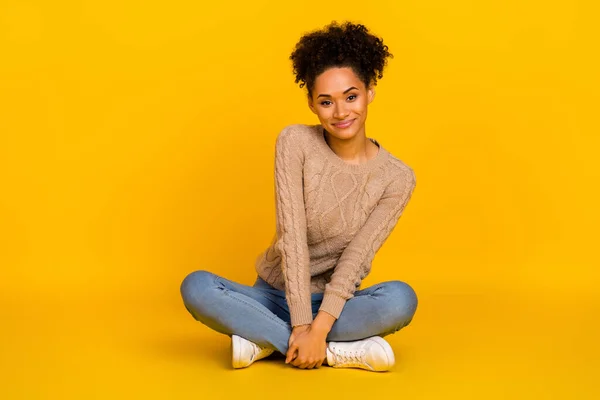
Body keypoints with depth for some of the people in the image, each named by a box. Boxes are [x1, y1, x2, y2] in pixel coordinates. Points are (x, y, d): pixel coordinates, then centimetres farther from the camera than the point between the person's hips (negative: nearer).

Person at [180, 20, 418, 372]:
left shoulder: (397, 178, -9)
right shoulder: (295, 142, -10)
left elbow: (355, 259, -15)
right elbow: (292, 236, -17)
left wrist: (317, 329, -26)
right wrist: (301, 326, -23)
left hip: (334, 304, -1)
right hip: (275, 296, 1)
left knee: (401, 298, -32)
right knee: (196, 287, -27)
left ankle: (266, 341, -21)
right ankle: (340, 351, -25)